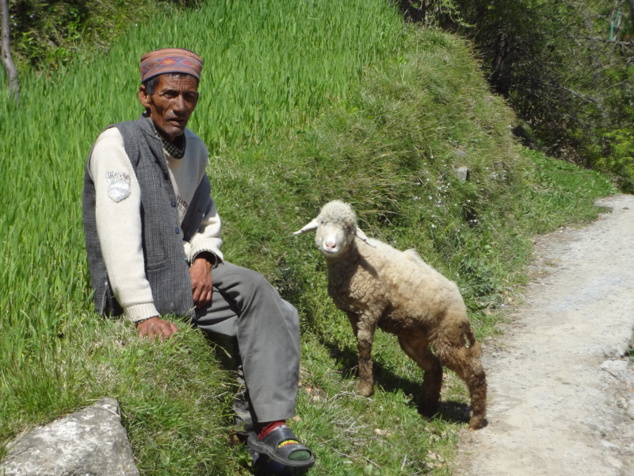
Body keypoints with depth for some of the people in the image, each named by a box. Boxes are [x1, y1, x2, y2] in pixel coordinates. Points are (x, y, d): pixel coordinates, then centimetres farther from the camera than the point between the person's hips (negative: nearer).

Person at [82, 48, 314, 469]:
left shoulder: (195, 149, 11)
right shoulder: (118, 143, -13)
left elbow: (207, 218, 24)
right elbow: (118, 233, -22)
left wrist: (203, 257, 0)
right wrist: (143, 313, -28)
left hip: (184, 276, 8)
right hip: (131, 291, -8)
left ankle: (271, 424, -14)